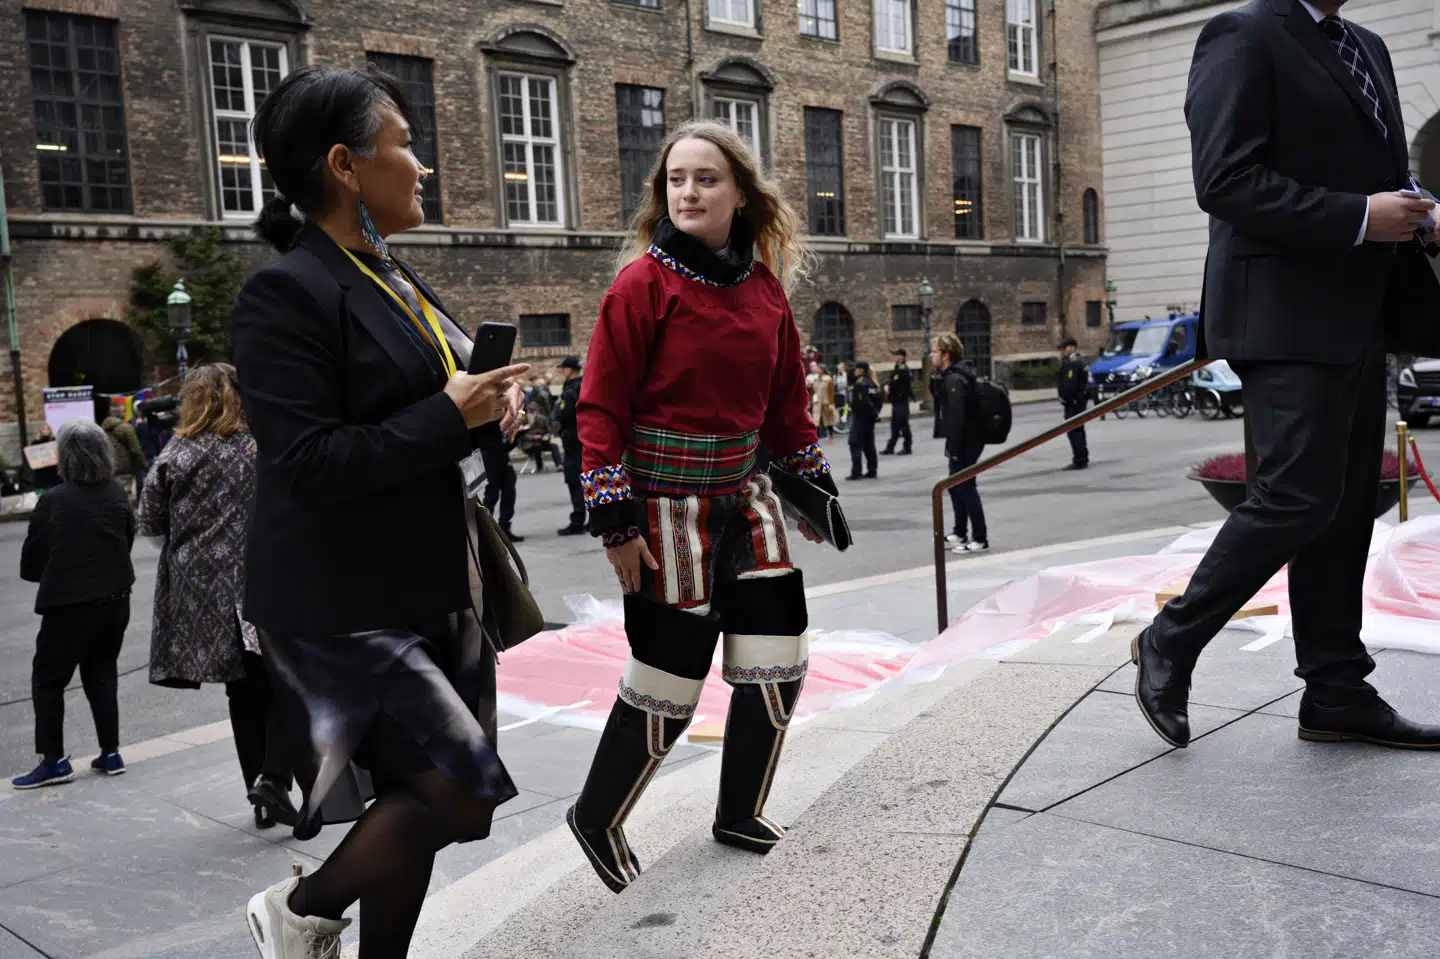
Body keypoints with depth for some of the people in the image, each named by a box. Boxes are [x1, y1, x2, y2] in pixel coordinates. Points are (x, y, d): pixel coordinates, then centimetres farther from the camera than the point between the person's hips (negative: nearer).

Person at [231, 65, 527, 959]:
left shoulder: (398, 282, 13)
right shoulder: (286, 292, -15)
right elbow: (306, 463, -22)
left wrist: (494, 395, 3)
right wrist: (449, 416, -20)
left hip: (432, 589, 9)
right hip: (345, 606, -9)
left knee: (418, 797, 12)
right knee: (460, 784, -12)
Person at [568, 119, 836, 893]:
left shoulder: (765, 289, 6)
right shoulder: (643, 284, -12)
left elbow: (786, 403, 15)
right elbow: (601, 409, -13)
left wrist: (812, 488, 16)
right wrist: (615, 519, -17)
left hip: (744, 500, 6)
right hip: (667, 509, -6)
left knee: (778, 666, 8)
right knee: (668, 684, 2)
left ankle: (739, 818, 30)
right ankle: (597, 820, 27)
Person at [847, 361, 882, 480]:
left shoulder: (860, 383, -14)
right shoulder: (872, 383, 11)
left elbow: (864, 401, -21)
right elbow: (879, 400, 11)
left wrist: (874, 412, -12)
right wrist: (875, 412, 5)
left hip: (860, 417, -8)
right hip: (870, 418, 8)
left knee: (855, 444, -5)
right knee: (869, 444, 13)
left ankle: (856, 472, -10)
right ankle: (871, 471, 14)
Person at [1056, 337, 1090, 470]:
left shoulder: (1071, 363, -17)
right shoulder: (1080, 360, 17)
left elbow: (1069, 383, -24)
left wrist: (1064, 398, -16)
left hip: (1073, 401, -11)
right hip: (1080, 400, 11)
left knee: (1073, 431, -10)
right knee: (1078, 430, 18)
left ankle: (1079, 461, -12)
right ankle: (1083, 459, 25)